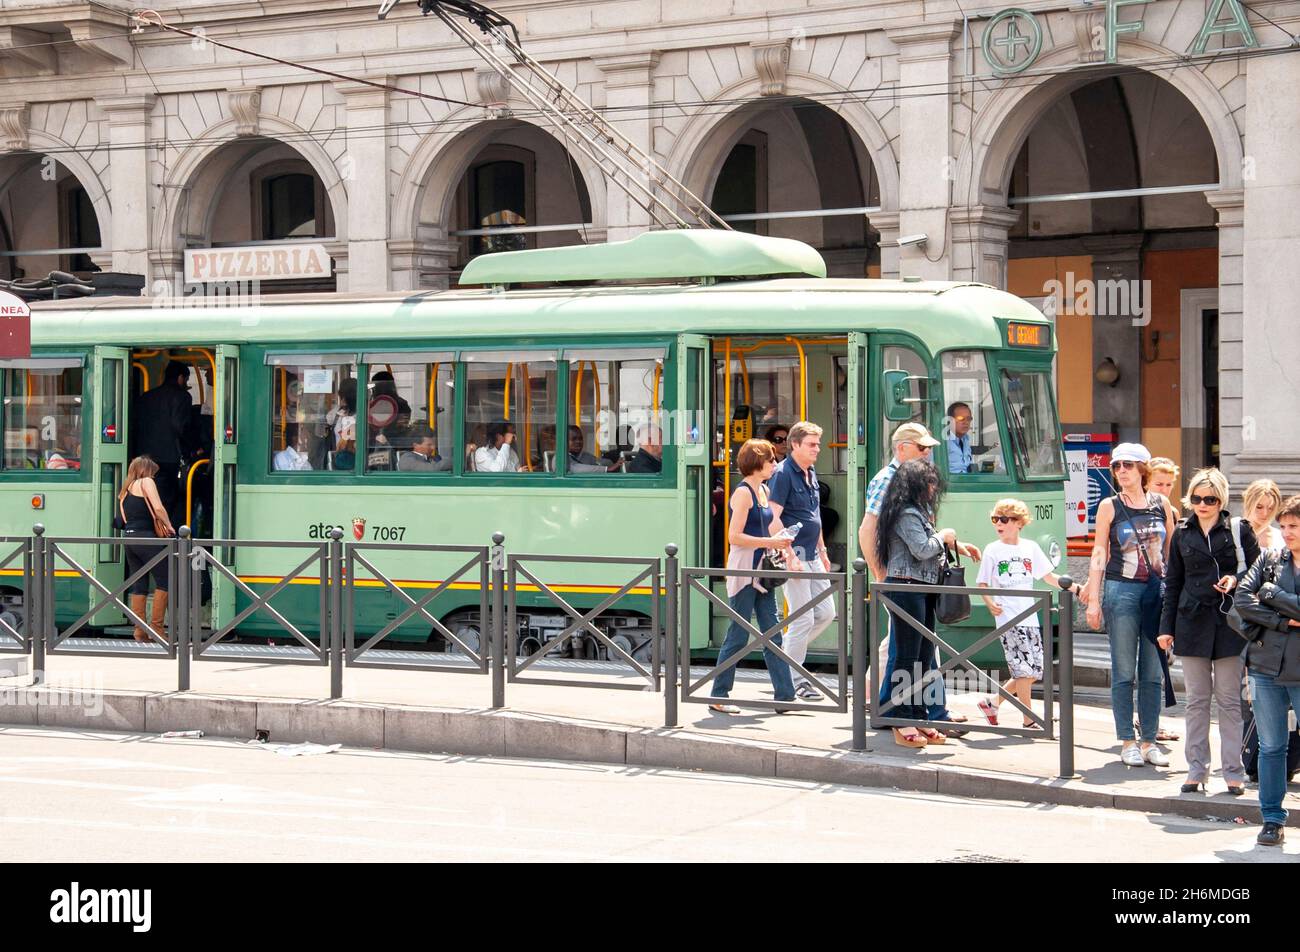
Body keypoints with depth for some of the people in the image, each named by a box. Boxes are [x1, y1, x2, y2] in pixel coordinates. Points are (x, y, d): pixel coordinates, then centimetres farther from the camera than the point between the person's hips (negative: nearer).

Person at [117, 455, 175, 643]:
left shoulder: (125, 491, 22)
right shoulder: (146, 482, 0)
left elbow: (125, 518, 15)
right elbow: (158, 509, -12)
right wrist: (169, 527, 3)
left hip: (128, 536, 8)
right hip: (146, 537, -8)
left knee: (138, 585, 8)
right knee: (163, 581, -2)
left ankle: (140, 631, 5)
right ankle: (156, 627, -6)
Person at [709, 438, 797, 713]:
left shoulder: (763, 490, 14)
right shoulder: (744, 492, -12)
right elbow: (734, 536, -18)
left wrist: (780, 546, 7)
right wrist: (769, 542, -19)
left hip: (762, 572, 9)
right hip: (744, 570, -9)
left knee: (773, 634, 7)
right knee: (738, 636, -3)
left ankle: (785, 695, 9)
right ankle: (719, 696, 7)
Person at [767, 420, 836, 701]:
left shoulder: (811, 474, 14)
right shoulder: (783, 474, -13)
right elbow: (773, 519, -19)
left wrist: (822, 552, 22)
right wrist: (789, 556, -23)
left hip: (812, 556, 9)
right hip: (793, 556, -9)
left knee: (826, 612, 9)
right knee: (802, 618, -7)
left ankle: (789, 651, 24)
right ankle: (794, 680, 1)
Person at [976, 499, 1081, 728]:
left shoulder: (1030, 547, 9)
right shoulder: (993, 550, 0)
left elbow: (1049, 577, 15)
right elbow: (982, 584, 1)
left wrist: (1076, 588, 6)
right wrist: (991, 603, -18)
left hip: (1029, 618, 5)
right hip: (1008, 619, -5)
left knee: (1035, 672, 5)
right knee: (1024, 670, -9)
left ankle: (993, 702, 19)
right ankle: (1029, 722, 0)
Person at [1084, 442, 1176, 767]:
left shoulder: (1162, 505, 8)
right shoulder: (1109, 507, 2)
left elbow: (1171, 552, 14)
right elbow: (1099, 554, 2)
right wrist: (1093, 600, -3)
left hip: (1157, 591, 2)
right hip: (1121, 590, -2)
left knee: (1152, 672, 4)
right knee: (1124, 672, -1)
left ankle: (1149, 741, 10)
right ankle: (1127, 742, 4)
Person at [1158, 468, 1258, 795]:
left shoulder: (1238, 530, 1)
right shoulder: (1182, 534, 9)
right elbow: (1173, 583, 12)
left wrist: (1236, 579, -15)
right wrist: (1167, 627, 8)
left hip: (1229, 622, -2)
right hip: (1192, 622, 2)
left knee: (1229, 700, 1)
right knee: (1196, 701, 6)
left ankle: (1234, 772, 6)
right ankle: (1197, 770, 12)